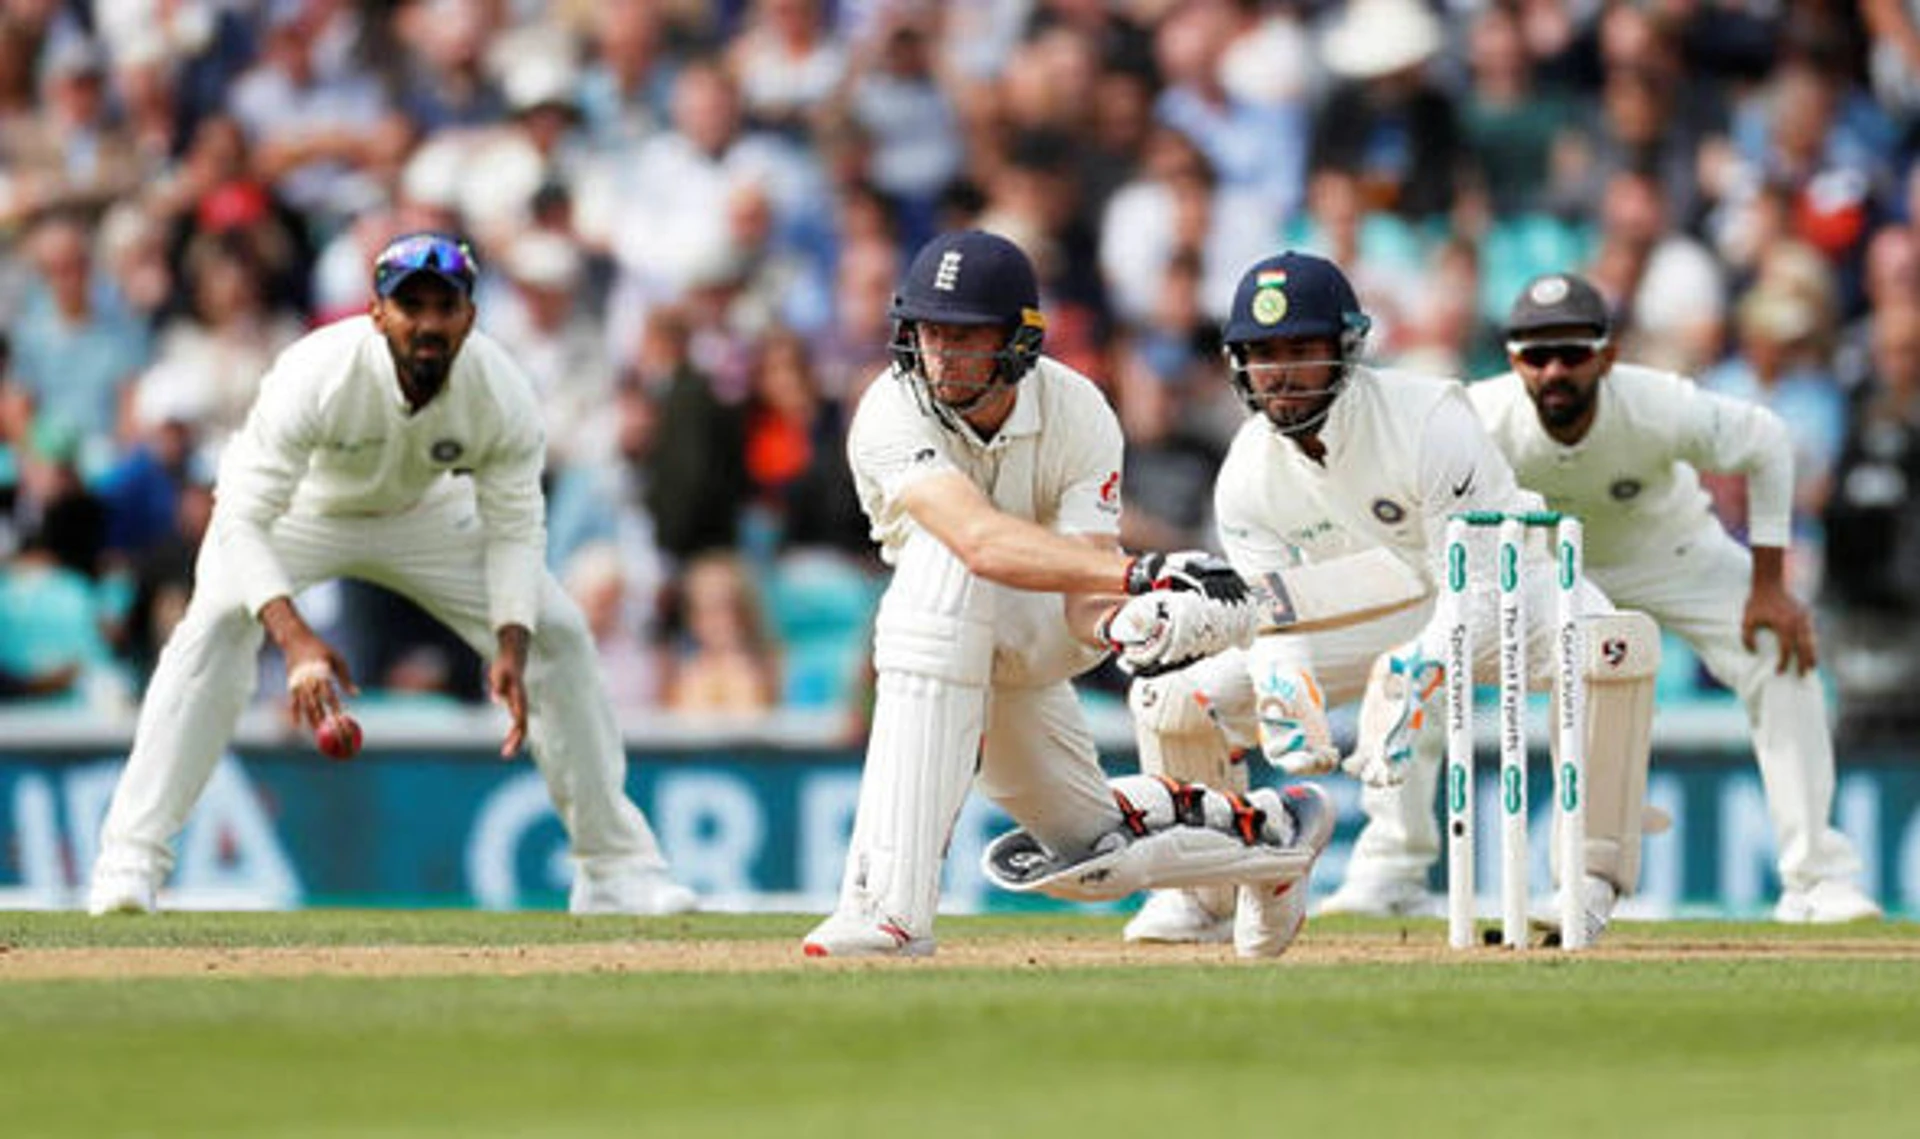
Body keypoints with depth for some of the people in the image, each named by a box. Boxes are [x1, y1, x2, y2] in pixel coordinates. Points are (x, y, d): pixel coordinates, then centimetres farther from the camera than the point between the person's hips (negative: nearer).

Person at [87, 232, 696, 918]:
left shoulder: (504, 397, -29)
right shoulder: (314, 377, -39)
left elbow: (514, 529, -17)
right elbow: (245, 519, -40)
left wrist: (511, 650, -33)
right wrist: (294, 638, -55)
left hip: (428, 515, 3)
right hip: (299, 505, -3)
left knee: (558, 633, -5)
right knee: (217, 622, -30)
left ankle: (616, 867, 10)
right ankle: (130, 862, -28)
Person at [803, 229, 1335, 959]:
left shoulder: (1078, 415, -24)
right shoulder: (894, 413, -29)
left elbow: (1084, 600, -31)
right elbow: (981, 538, -47)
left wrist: (1124, 623, -56)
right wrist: (1141, 574, -58)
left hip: (1042, 634, -1)